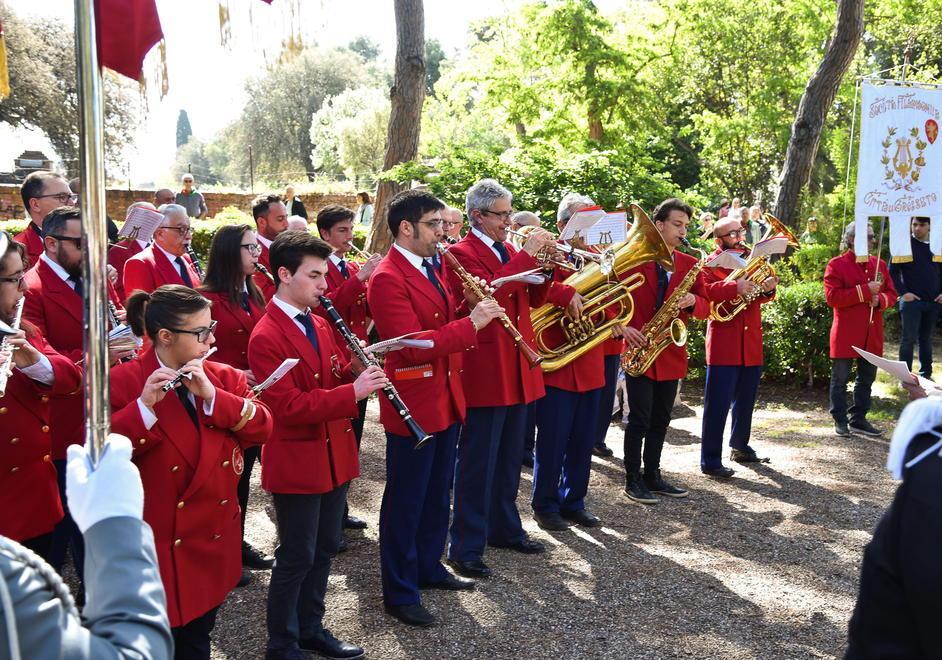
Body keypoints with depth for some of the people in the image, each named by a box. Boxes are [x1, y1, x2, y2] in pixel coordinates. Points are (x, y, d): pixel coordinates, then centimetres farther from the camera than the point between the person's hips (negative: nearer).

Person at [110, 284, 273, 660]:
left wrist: (213, 396, -20)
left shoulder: (225, 378, 5)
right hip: (157, 548, -5)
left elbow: (262, 428, -8)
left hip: (214, 542, 5)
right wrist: (144, 407, -31)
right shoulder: (124, 382, -9)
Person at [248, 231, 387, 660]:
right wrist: (352, 392, -29)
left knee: (324, 549, 18)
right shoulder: (266, 338, -18)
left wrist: (356, 371, -7)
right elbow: (289, 407, -25)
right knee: (296, 557, 4)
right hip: (296, 463, -8)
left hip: (333, 455, 8)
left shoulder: (319, 324, 8)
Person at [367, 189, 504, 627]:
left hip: (446, 399, 9)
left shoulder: (437, 267, 11)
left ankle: (429, 567, 38)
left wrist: (478, 309, 1)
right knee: (405, 501, 4)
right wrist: (470, 324, -26)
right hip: (412, 405, -9)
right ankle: (399, 593, 16)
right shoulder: (388, 278, -18)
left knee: (437, 493, 21)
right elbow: (413, 344, -26)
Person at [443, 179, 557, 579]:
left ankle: (504, 528, 32)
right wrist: (527, 255, -24)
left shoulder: (511, 252, 16)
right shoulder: (461, 253, -8)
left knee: (508, 459, 18)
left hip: (517, 370, 8)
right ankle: (466, 549, 4)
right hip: (484, 372, -8)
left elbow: (534, 298, 13)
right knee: (477, 464, -3)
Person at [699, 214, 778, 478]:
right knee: (718, 404, -6)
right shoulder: (711, 262, -5)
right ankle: (710, 461, -3)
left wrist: (767, 288, -7)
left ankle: (740, 446, 35)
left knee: (745, 400, 18)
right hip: (724, 343, -7)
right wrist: (734, 287, -35)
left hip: (751, 342, 7)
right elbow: (703, 290, -23)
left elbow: (759, 297, 15)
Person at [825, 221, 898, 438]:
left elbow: (891, 293, 13)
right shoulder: (836, 265, -6)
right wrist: (865, 290, -20)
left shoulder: (879, 264, 12)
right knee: (840, 378, 3)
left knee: (867, 378, 11)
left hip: (872, 335, 6)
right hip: (846, 335, -6)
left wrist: (879, 300, -11)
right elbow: (832, 297, -16)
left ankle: (859, 419, 22)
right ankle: (840, 420, 14)